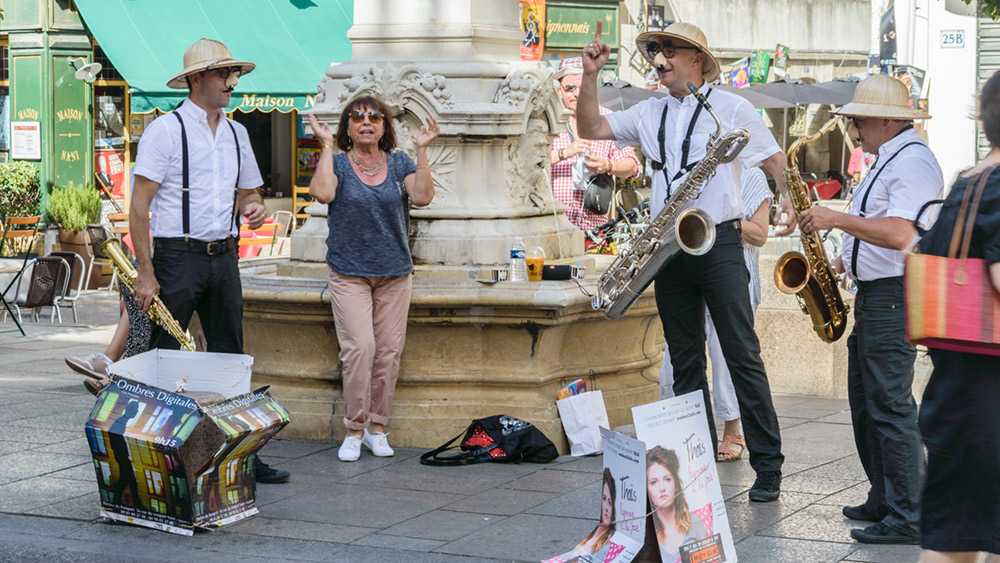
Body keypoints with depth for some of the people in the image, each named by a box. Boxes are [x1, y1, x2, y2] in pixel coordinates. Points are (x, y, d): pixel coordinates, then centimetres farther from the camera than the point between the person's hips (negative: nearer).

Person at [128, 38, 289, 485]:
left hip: (224, 258, 6)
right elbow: (139, 206, -10)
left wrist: (252, 206, -1)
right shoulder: (166, 130, -7)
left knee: (229, 359, 7)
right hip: (178, 257, -6)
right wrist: (145, 273, -14)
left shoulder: (236, 133, 13)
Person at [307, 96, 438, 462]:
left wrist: (422, 149, -11)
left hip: (395, 273, 3)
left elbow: (422, 196, -10)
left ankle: (377, 427, 14)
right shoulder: (336, 163, 2)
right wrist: (326, 145, -14)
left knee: (389, 350, 1)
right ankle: (354, 429, -2)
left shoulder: (400, 164, 8)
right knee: (359, 348, -13)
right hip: (349, 273, -3)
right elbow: (322, 192, -20)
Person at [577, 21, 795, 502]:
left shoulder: (730, 108, 1)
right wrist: (590, 75, 3)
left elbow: (776, 161, 2)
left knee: (742, 356, -6)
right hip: (668, 247, 5)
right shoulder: (649, 114, 14)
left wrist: (789, 202, -16)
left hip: (719, 243, -5)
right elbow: (590, 130, 13)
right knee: (685, 362, 8)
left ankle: (768, 467, -3)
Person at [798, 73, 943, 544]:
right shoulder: (887, 162, 19)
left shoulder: (912, 162, -14)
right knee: (865, 404, 14)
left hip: (894, 295, -11)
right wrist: (839, 266, 14)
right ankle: (884, 500, 22)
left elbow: (899, 234, -26)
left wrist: (837, 219, -21)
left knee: (890, 406, -11)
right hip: (872, 294, 11)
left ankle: (907, 518, -9)